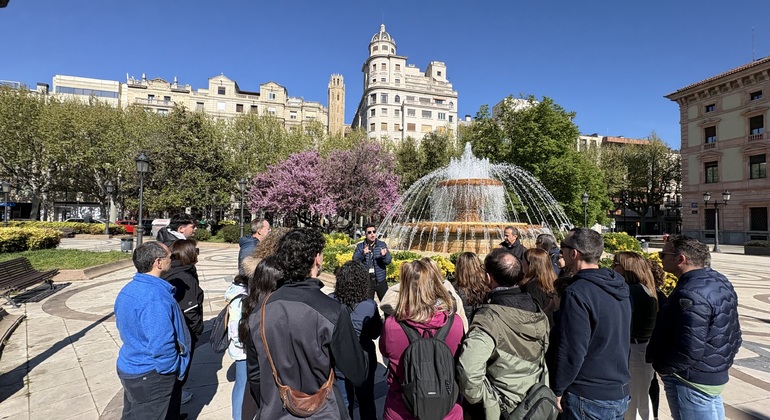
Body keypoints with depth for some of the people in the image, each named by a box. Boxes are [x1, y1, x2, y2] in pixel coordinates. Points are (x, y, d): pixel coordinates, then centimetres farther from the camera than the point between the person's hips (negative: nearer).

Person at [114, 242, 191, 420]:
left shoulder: (128, 289, 1)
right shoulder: (155, 297, -30)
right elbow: (161, 345, -32)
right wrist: (175, 369, -14)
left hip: (128, 367, 9)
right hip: (150, 377, -9)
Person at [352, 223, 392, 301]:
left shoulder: (382, 245, 0)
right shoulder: (360, 246, 0)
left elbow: (388, 261, -7)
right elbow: (355, 260, -10)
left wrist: (384, 255, -30)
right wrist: (363, 253, -29)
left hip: (380, 280, 0)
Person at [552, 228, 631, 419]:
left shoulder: (576, 293, -23)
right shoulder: (618, 288, 4)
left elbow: (572, 351, -23)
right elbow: (624, 340, 14)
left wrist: (557, 391, -11)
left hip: (588, 398, -8)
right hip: (620, 393, 8)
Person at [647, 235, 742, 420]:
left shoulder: (691, 294, -29)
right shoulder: (719, 281, 4)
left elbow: (690, 348, -30)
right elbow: (734, 335, 12)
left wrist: (662, 367, -15)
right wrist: (723, 360, 19)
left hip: (692, 382, -10)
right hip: (717, 374, 10)